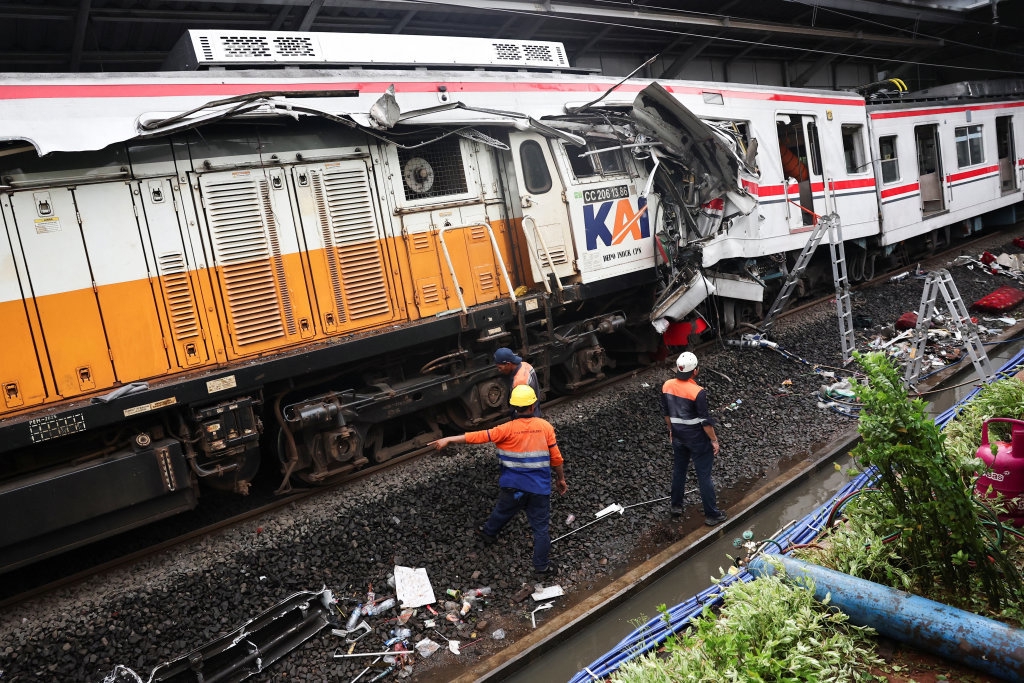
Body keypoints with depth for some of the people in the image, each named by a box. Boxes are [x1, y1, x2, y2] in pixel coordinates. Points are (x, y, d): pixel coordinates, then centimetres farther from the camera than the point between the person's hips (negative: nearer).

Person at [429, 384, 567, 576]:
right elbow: (556, 458, -5)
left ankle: (489, 532, 54)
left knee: (502, 511, 28)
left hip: (512, 486, 1)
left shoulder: (508, 429, -16)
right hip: (539, 488, 0)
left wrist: (448, 439, -16)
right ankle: (542, 566, 20)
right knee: (540, 527, 12)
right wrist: (561, 479, 10)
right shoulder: (545, 426, -10)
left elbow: (480, 436, -18)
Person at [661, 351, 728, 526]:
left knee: (678, 470, 22)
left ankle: (676, 506, 36)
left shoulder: (667, 386, -7)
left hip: (678, 436, 6)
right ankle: (712, 515, 17)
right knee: (704, 475, 6)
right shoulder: (698, 392, -25)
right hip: (697, 438, -6)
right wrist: (714, 440, -6)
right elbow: (705, 420, -19)